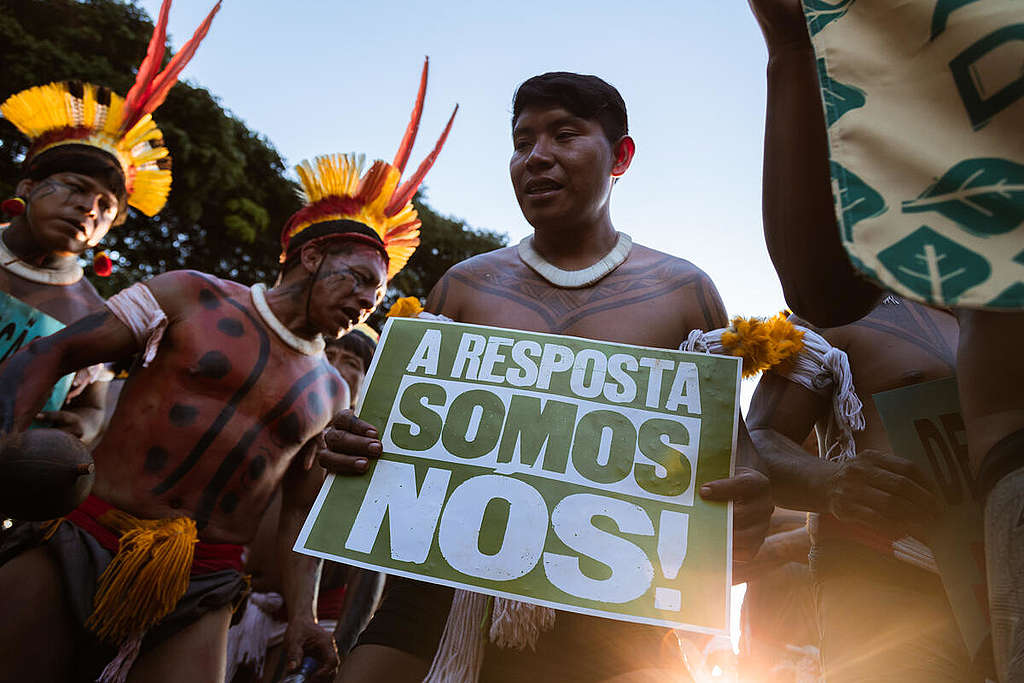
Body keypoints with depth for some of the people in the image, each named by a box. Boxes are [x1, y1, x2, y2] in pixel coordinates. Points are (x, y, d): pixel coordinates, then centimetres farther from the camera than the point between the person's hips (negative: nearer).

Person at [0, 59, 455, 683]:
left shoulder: (331, 393, 8)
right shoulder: (194, 297, 1)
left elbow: (301, 508, 10)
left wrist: (302, 614, -2)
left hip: (202, 587, 2)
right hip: (82, 544, -1)